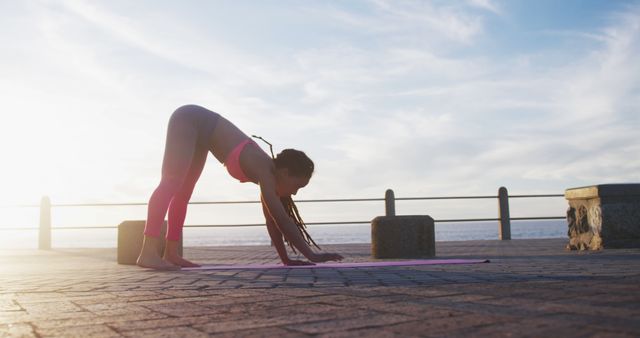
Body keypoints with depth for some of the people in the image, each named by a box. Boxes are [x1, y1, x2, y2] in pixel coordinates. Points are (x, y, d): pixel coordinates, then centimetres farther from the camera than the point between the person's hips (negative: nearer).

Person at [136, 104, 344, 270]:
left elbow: (273, 221, 1)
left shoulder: (268, 174, -3)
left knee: (183, 192, 7)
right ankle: (148, 252, -26)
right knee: (171, 183, -19)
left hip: (199, 131, 9)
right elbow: (281, 219, -34)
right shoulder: (264, 169, -28)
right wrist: (311, 255, -34)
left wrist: (286, 259, 0)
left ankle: (170, 253, 11)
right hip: (189, 121, -9)